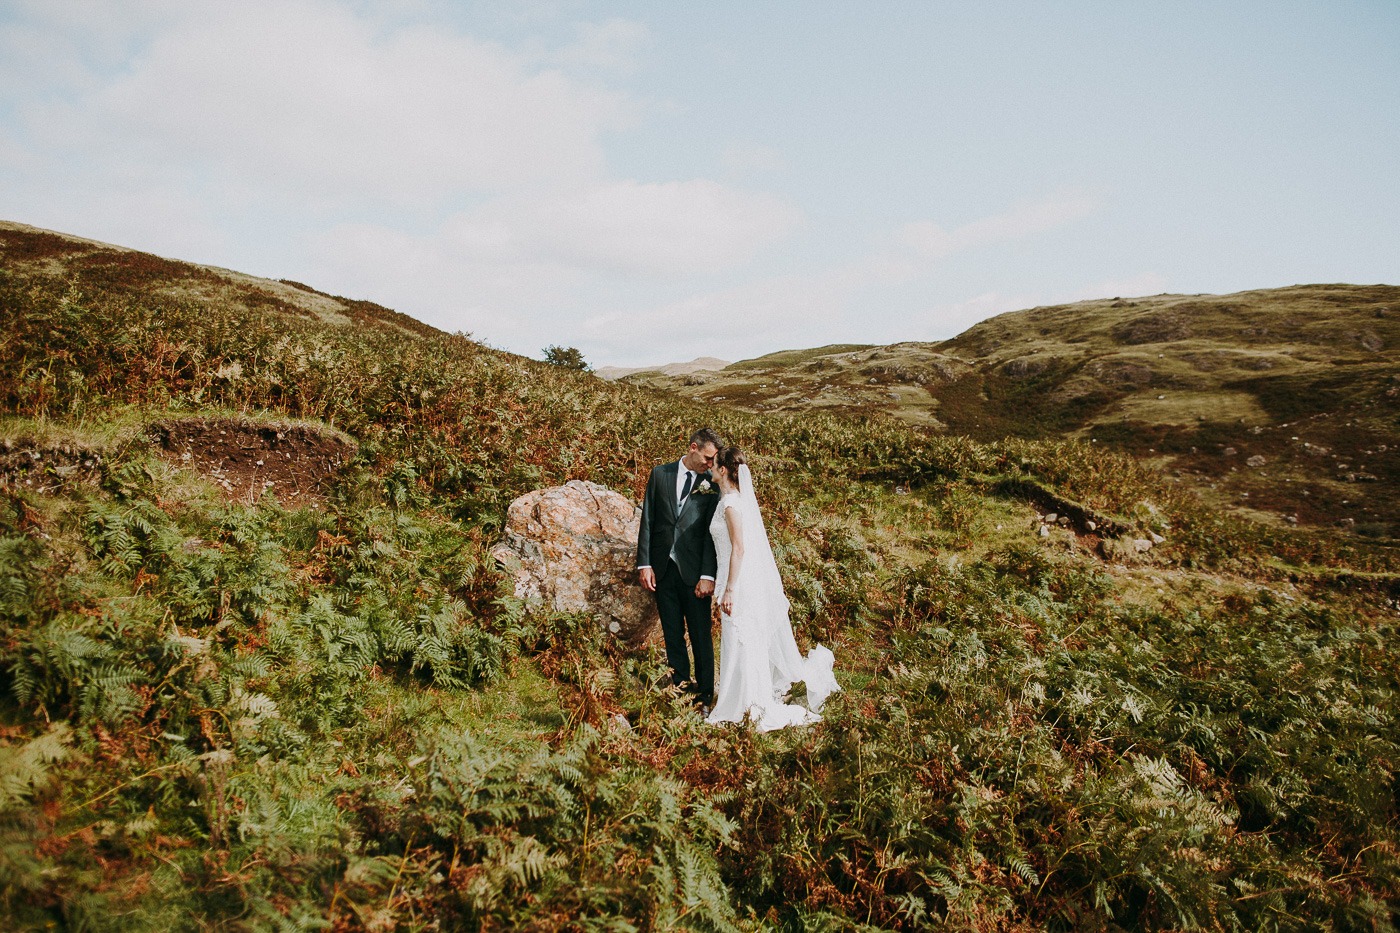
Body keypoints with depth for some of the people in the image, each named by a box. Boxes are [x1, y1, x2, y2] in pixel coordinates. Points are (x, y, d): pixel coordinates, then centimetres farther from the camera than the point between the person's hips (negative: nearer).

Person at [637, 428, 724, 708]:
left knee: (701, 634, 2)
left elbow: (712, 531, -5)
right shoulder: (660, 475, 6)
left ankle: (705, 696, 12)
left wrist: (708, 575, -12)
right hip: (663, 568, 2)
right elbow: (647, 520, 5)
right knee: (672, 634, 10)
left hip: (694, 570, -2)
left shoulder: (712, 483, -1)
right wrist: (644, 564, -1)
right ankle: (681, 689, 21)